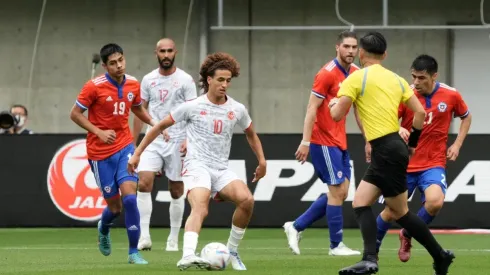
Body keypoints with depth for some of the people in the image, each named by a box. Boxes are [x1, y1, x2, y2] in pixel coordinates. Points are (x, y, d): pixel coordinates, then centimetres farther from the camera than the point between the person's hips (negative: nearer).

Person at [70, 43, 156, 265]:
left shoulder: (133, 84, 1)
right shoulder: (94, 87, -13)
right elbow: (75, 114, -7)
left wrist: (155, 124, 5)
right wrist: (99, 132, -17)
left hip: (124, 148, 3)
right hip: (100, 153, -3)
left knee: (129, 198, -15)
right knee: (114, 206, 3)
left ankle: (134, 252, -6)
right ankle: (104, 229, 41)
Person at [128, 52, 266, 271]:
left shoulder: (237, 110, 9)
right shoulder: (192, 106, 0)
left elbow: (251, 134, 30)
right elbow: (160, 126, 9)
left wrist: (261, 161, 20)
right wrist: (137, 153, 8)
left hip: (222, 170, 4)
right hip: (197, 165, -4)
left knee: (246, 200, -22)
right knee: (200, 209, -32)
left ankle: (232, 251, -3)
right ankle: (187, 256, -51)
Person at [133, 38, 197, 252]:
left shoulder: (185, 80, -3)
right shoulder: (148, 80, 8)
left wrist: (189, 140, -19)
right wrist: (133, 144, 11)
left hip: (176, 141, -2)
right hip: (152, 140, 2)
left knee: (176, 190, 5)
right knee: (144, 183, -15)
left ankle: (173, 239, 15)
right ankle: (144, 236, -16)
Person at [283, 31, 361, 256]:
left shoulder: (356, 74, 9)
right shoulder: (327, 74, -14)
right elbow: (312, 108, -15)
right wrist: (305, 142, -19)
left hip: (339, 141, 8)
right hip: (323, 140, -8)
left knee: (340, 192, 7)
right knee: (337, 191, -7)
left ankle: (296, 227, 15)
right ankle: (336, 245, 2)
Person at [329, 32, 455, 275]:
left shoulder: (357, 78, -7)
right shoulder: (396, 79, 13)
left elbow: (337, 114, -10)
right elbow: (420, 112, 10)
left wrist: (333, 103, 13)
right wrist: (412, 143, 22)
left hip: (387, 151, -8)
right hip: (395, 147, 8)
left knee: (399, 212, -4)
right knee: (360, 203, 11)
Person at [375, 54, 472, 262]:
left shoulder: (451, 95, -6)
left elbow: (466, 117, 14)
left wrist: (457, 145, 3)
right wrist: (397, 129, -38)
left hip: (433, 164, 0)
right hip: (405, 164, 0)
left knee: (435, 201, -26)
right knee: (391, 211, 4)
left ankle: (407, 235, 2)